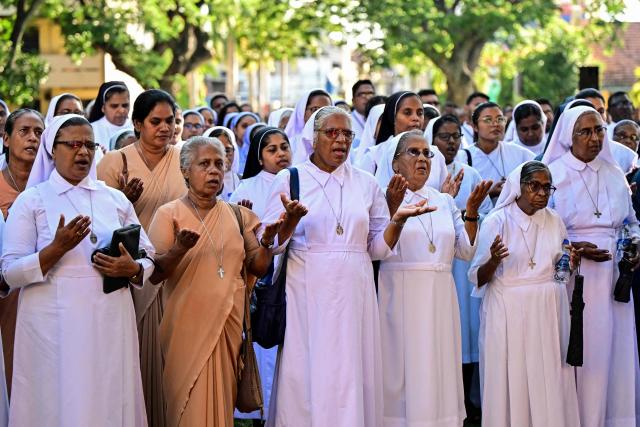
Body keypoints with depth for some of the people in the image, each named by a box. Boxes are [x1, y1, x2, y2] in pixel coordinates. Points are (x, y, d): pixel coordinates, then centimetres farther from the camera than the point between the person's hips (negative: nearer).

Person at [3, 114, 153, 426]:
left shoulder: (115, 199, 12)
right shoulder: (30, 201, 1)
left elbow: (148, 257, 13)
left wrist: (131, 269, -9)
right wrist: (58, 248, -19)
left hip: (111, 324, 3)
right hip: (55, 329, -3)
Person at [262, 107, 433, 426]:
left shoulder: (366, 184, 11)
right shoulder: (289, 179, 4)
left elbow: (378, 247, 10)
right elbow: (268, 244, -1)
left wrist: (398, 220, -7)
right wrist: (290, 219, -19)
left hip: (354, 295, 2)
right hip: (307, 295, -2)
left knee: (351, 380, 1)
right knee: (307, 378, -2)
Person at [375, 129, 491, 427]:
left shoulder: (445, 202, 15)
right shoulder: (383, 199, 0)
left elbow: (466, 251, 9)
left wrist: (471, 211, -1)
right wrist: (392, 207, -21)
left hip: (440, 301, 5)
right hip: (400, 299, -5)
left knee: (439, 372, 5)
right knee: (404, 372, -3)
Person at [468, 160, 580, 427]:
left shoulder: (555, 221, 8)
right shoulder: (497, 221, -5)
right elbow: (478, 279, -5)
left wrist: (572, 261, -3)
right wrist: (495, 260, -25)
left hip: (548, 311, 4)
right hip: (509, 312, -4)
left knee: (549, 382, 2)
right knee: (512, 383, -2)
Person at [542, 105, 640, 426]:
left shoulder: (614, 174, 10)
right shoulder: (553, 175, -3)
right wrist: (574, 247, -16)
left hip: (613, 278, 4)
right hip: (572, 277, -4)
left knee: (614, 350, 3)